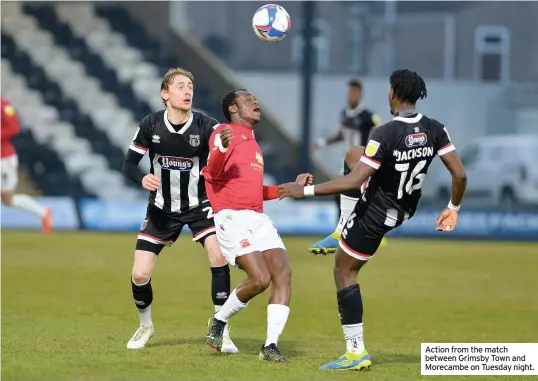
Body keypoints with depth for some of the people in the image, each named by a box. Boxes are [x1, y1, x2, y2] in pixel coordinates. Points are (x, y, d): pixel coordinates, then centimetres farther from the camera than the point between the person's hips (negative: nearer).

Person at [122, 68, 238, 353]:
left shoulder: (205, 126, -16)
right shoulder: (150, 125, -11)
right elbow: (129, 163, -4)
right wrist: (142, 179, -25)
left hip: (199, 205, -1)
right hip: (161, 209, 1)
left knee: (219, 256, -25)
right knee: (140, 275, -5)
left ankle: (222, 332, -13)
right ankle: (145, 326, 27)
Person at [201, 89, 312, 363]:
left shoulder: (252, 142, 25)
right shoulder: (225, 133, -1)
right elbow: (212, 173, -16)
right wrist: (221, 149, -36)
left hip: (258, 218, 8)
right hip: (232, 218, -8)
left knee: (283, 274, -9)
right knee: (260, 279, -20)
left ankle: (270, 346, -7)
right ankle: (218, 321, 5)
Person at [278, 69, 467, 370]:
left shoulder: (385, 134, -29)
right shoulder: (435, 130, -12)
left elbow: (353, 182, -30)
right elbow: (460, 174, -10)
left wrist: (306, 191, -24)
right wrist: (454, 208, 9)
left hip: (374, 215, -8)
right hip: (406, 213, 8)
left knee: (344, 271, 5)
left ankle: (356, 351, 1)